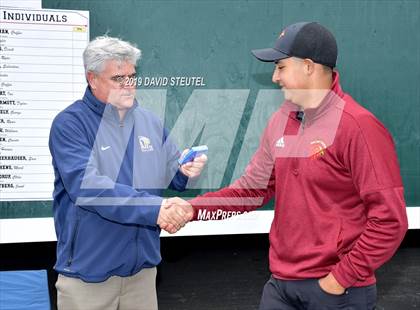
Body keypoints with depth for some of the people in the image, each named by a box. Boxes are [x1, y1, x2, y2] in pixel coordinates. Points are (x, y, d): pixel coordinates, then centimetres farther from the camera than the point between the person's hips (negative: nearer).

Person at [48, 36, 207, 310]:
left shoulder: (150, 122, 8)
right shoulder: (70, 123, -11)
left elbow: (169, 174, 12)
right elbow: (87, 186, -24)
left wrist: (185, 171, -12)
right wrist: (154, 208, -28)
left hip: (143, 265, 5)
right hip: (88, 268, -5)